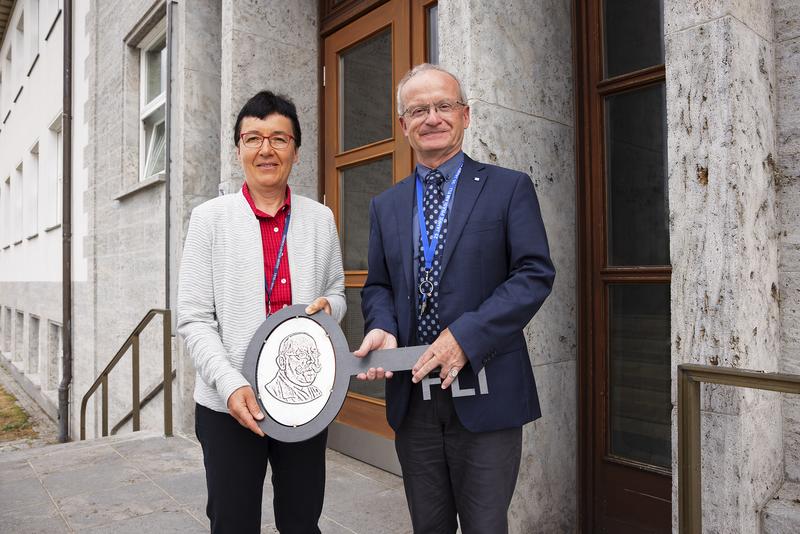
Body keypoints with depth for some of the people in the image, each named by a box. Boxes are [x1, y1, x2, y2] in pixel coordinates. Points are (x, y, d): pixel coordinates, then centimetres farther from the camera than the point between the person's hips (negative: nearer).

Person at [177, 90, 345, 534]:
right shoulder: (209, 218, -1)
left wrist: (328, 306, -8)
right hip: (228, 405, -2)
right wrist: (231, 385, -16)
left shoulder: (321, 219, 6)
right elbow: (193, 319, -4)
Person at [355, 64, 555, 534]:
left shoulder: (509, 188, -1)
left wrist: (466, 336, -19)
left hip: (484, 394, -3)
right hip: (411, 398, 4)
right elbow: (378, 286, 13)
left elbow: (535, 274, -9)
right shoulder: (386, 205, 12)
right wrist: (383, 329, -9)